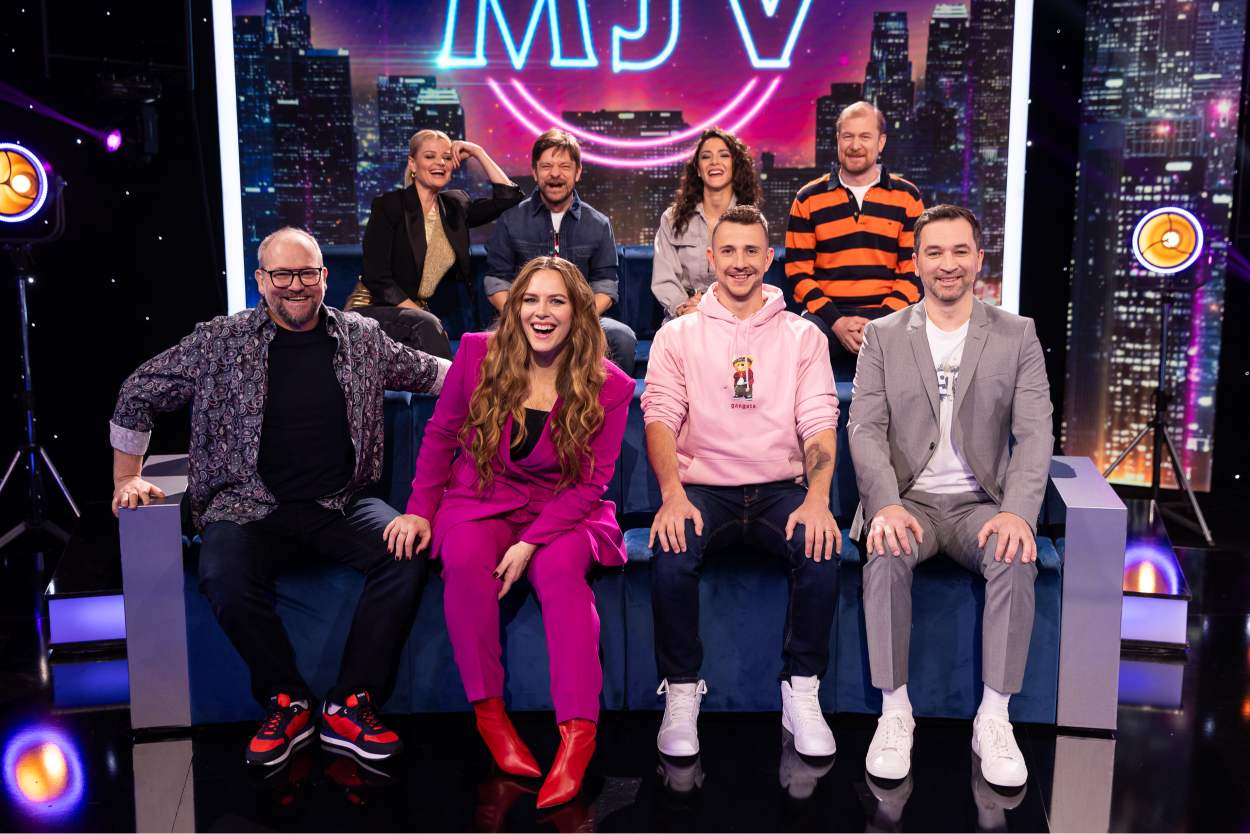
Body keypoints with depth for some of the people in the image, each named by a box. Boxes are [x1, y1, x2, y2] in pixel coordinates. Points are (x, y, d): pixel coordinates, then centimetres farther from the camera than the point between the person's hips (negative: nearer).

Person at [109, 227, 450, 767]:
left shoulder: (362, 338, 9)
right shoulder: (221, 342, 3)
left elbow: (430, 372, 23)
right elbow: (139, 396, 13)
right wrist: (127, 478, 10)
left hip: (342, 503, 2)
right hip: (253, 508, -1)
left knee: (407, 552, -26)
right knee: (223, 576, -32)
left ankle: (349, 706, -13)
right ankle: (286, 703, -7)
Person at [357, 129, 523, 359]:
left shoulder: (454, 206, 9)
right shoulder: (388, 205, -6)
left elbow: (508, 197, 7)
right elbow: (376, 278, -12)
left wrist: (478, 153, 3)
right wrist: (423, 316, -18)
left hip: (419, 313, 5)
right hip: (372, 310, -5)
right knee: (426, 325, -34)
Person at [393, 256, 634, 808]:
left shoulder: (608, 387, -6)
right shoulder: (478, 355, -2)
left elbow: (591, 482, -7)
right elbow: (440, 435, 9)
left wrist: (530, 543, -18)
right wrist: (420, 509, 0)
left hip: (562, 512, -1)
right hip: (480, 501, 1)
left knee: (560, 568, -34)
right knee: (464, 558, -32)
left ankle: (578, 731, -31)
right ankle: (488, 710, -18)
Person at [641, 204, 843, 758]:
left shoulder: (802, 336, 11)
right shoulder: (677, 336, 10)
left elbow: (819, 423, 1)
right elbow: (660, 418, -2)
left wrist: (817, 499, -18)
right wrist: (673, 496, -21)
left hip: (781, 488, 1)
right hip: (703, 488, -1)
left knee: (822, 551, -30)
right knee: (672, 556, -31)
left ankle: (802, 693, -11)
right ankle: (681, 692, -11)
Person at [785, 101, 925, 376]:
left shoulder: (906, 196, 11)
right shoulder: (808, 199, 10)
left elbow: (913, 271, 7)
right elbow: (798, 271, 6)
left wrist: (882, 322, -9)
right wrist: (836, 321, -9)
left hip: (888, 314, 0)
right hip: (826, 315, 0)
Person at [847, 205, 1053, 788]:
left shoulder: (1017, 335, 7)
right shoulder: (882, 335, 6)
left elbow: (1034, 434, -2)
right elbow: (866, 429, -3)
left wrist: (1018, 512, -20)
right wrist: (886, 504, -21)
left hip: (980, 503, 1)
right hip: (907, 499, 0)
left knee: (1016, 559, -31)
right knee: (886, 555, -32)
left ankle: (994, 718, -16)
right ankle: (895, 711, -17)